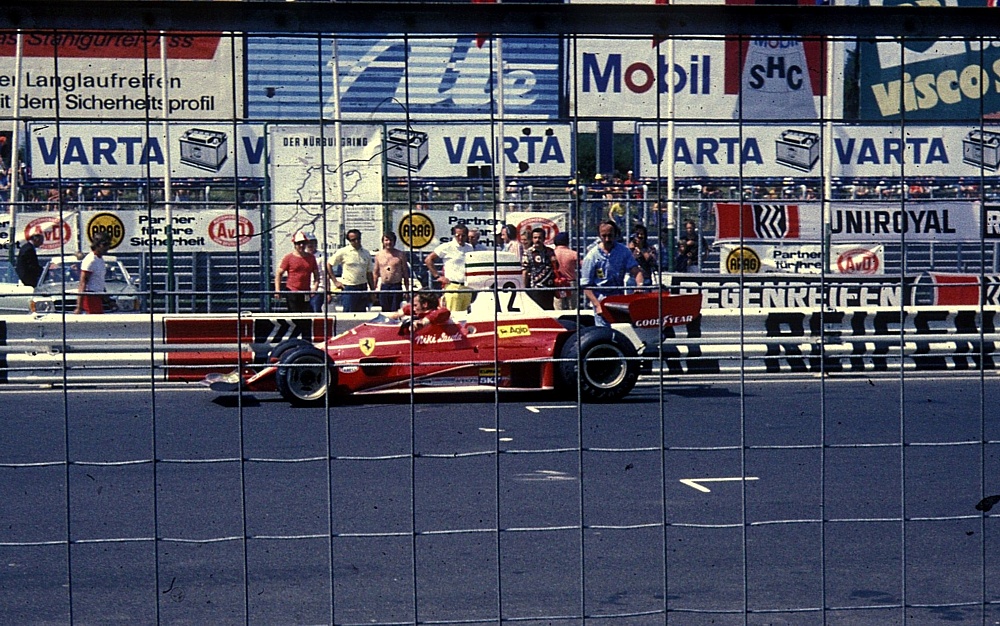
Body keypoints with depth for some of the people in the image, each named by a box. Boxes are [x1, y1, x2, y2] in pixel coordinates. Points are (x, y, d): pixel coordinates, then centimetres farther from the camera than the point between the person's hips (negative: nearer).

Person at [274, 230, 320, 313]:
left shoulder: (311, 257, 10)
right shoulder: (288, 257, 0)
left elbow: (316, 274, 16)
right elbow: (278, 273, 0)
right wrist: (277, 290, -10)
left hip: (306, 294, 3)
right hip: (292, 293, -3)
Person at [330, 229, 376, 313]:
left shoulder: (366, 253, 11)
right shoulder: (343, 252, -2)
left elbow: (369, 273, 15)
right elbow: (329, 265, 2)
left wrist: (372, 290, 11)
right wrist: (335, 281, -2)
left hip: (363, 289, 5)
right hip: (348, 288, -5)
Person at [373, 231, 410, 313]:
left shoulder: (400, 255, 3)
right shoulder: (379, 255, 9)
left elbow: (405, 274, 5)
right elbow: (376, 273, 14)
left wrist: (407, 290, 0)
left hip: (396, 287, -3)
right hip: (384, 287, 3)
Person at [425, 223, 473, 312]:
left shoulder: (469, 248, 13)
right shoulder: (447, 247, -2)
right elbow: (428, 260, 0)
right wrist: (437, 276, -3)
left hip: (467, 287, 5)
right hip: (453, 287, -5)